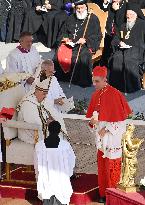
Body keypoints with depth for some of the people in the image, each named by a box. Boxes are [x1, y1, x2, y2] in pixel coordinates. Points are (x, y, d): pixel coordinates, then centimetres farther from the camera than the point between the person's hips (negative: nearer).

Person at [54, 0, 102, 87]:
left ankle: (83, 81, -23)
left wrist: (85, 40, -16)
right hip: (70, 43, 4)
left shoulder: (93, 19, 5)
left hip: (86, 45, -4)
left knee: (83, 56, -34)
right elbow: (63, 32, 23)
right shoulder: (71, 18, 19)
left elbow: (97, 35, -1)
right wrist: (65, 38, 0)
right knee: (60, 53, -23)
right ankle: (63, 76, -8)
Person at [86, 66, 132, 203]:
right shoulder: (96, 95, 6)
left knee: (111, 166, -1)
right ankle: (103, 193, 19)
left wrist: (107, 129, -15)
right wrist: (93, 121, -6)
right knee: (102, 164, 9)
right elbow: (93, 114, 16)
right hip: (101, 135, 6)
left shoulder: (114, 94, -15)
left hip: (112, 136, -6)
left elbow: (120, 117, -14)